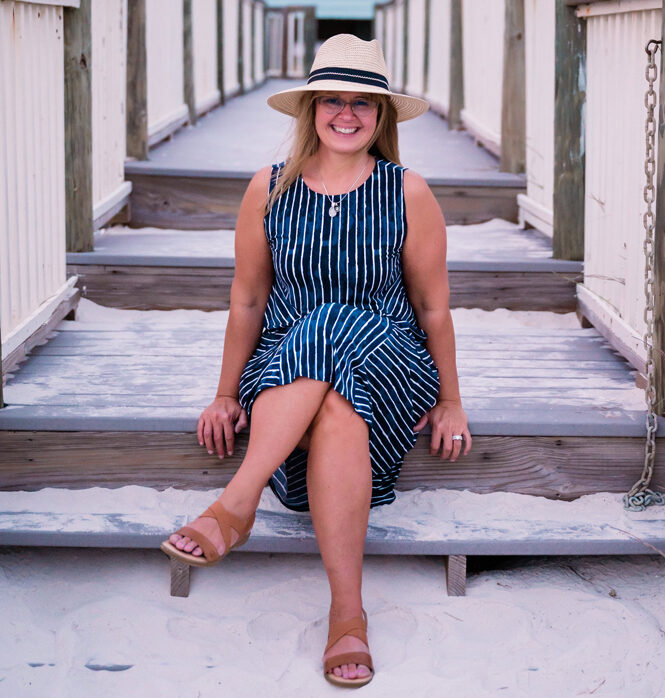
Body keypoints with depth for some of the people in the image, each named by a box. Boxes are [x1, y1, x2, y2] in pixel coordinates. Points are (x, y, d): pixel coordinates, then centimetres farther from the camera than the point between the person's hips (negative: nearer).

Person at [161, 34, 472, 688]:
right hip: (282, 373, 1)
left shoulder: (409, 194, 1)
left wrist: (450, 401, 10)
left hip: (390, 365, -1)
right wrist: (227, 394, 13)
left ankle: (236, 503, -34)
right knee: (337, 415, -36)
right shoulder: (269, 190, 4)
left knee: (332, 328, -38)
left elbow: (432, 307, 8)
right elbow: (247, 301, 12)